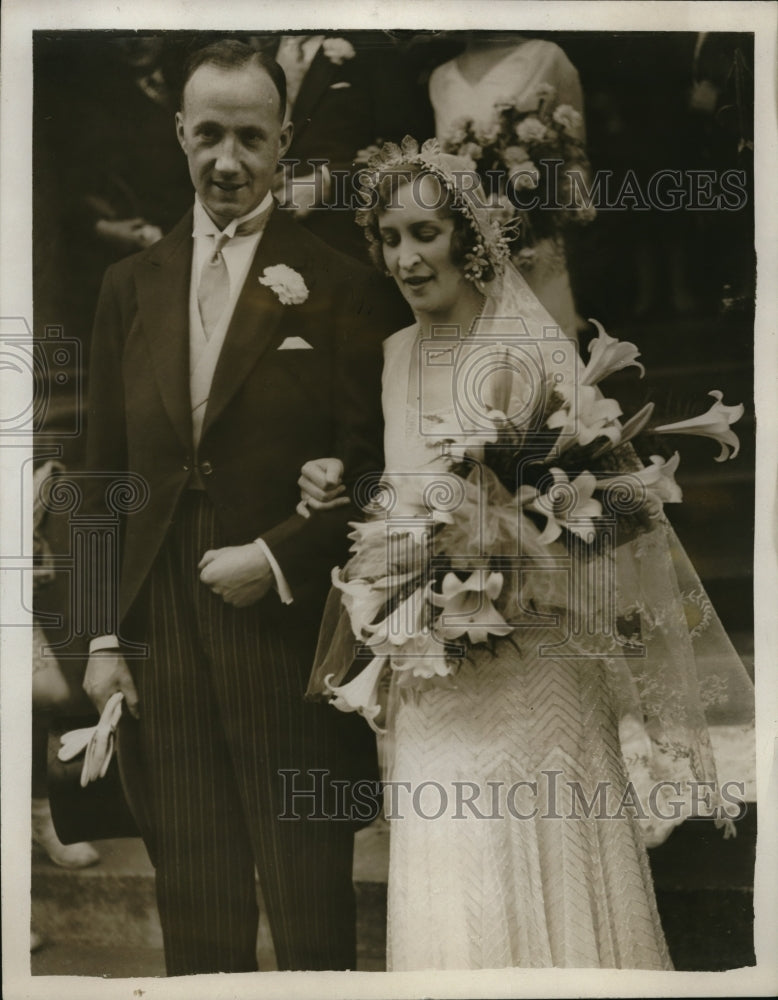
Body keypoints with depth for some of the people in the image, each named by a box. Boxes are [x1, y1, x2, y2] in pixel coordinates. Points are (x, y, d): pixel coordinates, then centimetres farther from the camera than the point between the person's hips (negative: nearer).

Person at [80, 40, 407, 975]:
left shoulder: (338, 288, -2)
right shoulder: (131, 286, 11)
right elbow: (106, 477, 11)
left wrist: (278, 557, -13)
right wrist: (104, 634, 7)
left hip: (290, 632, -3)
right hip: (163, 639, 4)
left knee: (310, 907, 9)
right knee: (194, 903, 14)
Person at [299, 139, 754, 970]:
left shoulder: (533, 355, -7)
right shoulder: (393, 357, 9)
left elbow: (607, 504, -7)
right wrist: (337, 494, 0)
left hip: (528, 677, -4)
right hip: (430, 685, 5)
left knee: (544, 881, 4)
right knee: (443, 883, 11)